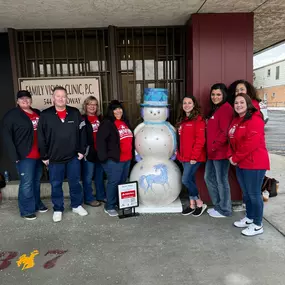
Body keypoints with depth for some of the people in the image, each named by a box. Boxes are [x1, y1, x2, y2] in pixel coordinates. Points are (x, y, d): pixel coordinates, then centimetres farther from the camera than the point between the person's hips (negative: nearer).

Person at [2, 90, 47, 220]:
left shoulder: (38, 113, 13)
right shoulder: (12, 115, -4)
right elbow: (7, 137, -8)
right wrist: (15, 156, -14)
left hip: (38, 155, 6)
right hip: (25, 156, -5)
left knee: (36, 181, 16)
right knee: (27, 183, -1)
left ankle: (37, 204, 31)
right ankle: (26, 210, 13)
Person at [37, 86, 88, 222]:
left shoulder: (75, 113, 1)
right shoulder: (45, 115, -4)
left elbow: (82, 132, 3)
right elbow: (41, 137, -3)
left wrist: (81, 150, 0)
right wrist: (44, 156, -3)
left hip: (73, 157, 1)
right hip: (54, 158, -1)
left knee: (75, 182, 12)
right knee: (56, 185, 10)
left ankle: (77, 205, 29)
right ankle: (58, 209, 26)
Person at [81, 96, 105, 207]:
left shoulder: (100, 118, 14)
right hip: (89, 151, -6)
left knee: (100, 176, 16)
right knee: (88, 177, 4)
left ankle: (101, 195, 29)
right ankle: (89, 198, 17)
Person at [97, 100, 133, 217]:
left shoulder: (125, 122, 15)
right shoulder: (107, 123, -11)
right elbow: (100, 141, -18)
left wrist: (131, 154, 19)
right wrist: (104, 157, -20)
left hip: (127, 159, 8)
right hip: (114, 159, -8)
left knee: (123, 182, 17)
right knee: (113, 182, -1)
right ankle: (109, 207, 13)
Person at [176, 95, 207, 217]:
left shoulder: (198, 119, -11)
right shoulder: (182, 120, 14)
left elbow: (200, 140, -17)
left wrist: (194, 156, -19)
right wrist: (179, 153, 13)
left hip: (194, 157, -8)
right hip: (184, 157, 8)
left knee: (186, 180, -9)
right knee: (190, 180, 13)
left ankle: (200, 203, 11)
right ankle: (192, 205, 25)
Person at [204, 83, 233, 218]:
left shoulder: (226, 108, -12)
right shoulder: (215, 109, 18)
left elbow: (225, 132, -20)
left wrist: (215, 146, -17)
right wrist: (210, 147, 12)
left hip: (220, 151, -10)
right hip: (212, 152, 10)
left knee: (221, 181, 1)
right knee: (209, 178, 17)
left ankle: (224, 210, 17)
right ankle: (218, 206, 31)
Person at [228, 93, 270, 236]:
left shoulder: (255, 120, -16)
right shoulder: (235, 121, 13)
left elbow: (251, 143, -24)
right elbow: (232, 140, 16)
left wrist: (236, 158, -16)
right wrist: (231, 156, 0)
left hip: (254, 163, -9)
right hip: (241, 163, 9)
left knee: (254, 193, 0)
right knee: (246, 193, 19)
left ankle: (258, 225, 15)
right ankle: (249, 218, 36)